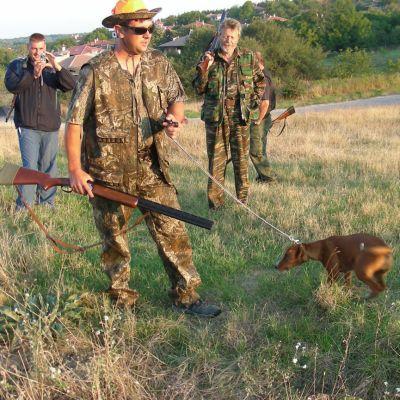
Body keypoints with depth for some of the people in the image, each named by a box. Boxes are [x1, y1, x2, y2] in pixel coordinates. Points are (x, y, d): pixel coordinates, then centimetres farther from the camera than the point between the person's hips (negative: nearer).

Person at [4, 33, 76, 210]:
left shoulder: (52, 68, 11)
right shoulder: (17, 66, 7)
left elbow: (70, 85, -4)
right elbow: (11, 86, -12)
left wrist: (56, 66, -18)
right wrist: (33, 74, -23)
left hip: (51, 127, 3)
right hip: (27, 127, -2)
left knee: (49, 167, 8)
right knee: (30, 167, -10)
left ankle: (47, 204, 19)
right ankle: (24, 207, -4)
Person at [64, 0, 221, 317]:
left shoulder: (159, 64, 2)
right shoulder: (96, 71, -9)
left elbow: (177, 98, 15)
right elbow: (74, 121, -6)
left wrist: (173, 117, -9)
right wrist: (75, 169, -9)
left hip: (152, 168, 3)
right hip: (109, 172, -2)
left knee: (172, 231, 0)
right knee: (115, 240, 12)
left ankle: (186, 296, 11)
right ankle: (120, 297, 31)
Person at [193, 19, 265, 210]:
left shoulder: (248, 57, 6)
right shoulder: (209, 59, 4)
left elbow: (260, 81, 18)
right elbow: (198, 89, 2)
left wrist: (255, 101, 7)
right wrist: (204, 69, -13)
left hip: (240, 117, 1)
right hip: (215, 117, 0)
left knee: (241, 159, 7)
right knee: (216, 160, 2)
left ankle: (243, 200, 18)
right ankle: (215, 201, 10)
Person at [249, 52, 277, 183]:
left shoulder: (262, 78, -21)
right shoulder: (265, 75, 12)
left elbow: (265, 103, -29)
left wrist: (258, 120, -19)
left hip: (259, 121, -10)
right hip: (264, 119, 10)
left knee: (256, 151, -2)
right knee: (260, 150, 18)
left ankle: (268, 177, 5)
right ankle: (263, 176, 28)